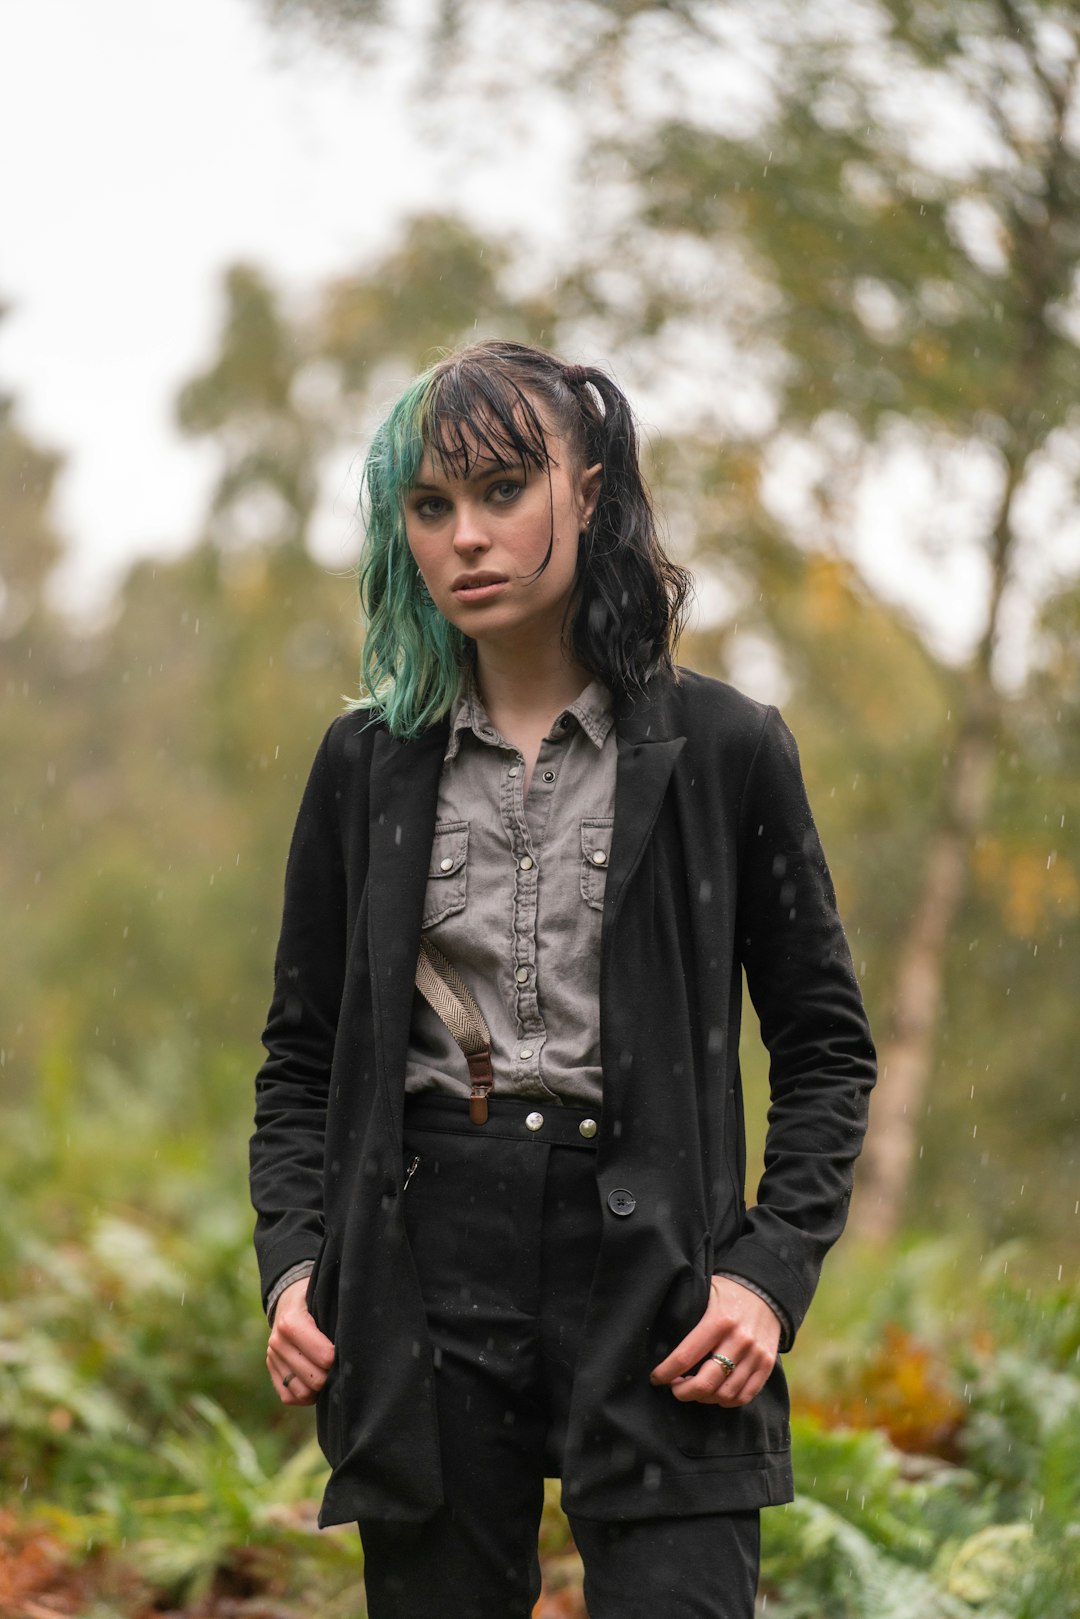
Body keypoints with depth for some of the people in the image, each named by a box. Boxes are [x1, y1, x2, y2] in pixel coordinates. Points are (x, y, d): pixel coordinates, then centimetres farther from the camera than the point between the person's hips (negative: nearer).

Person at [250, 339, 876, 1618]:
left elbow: (826, 1044, 7)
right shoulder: (367, 765, 9)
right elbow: (301, 1055, 14)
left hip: (654, 1272, -2)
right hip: (425, 1266, 2)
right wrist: (292, 1262, -1)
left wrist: (772, 1272, -6)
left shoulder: (723, 749, 3)